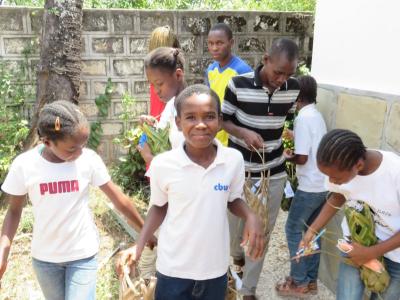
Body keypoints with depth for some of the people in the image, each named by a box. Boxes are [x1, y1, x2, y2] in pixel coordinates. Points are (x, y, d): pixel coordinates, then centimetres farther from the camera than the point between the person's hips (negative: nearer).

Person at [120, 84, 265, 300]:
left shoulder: (234, 159, -13)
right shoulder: (162, 164, -17)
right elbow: (159, 207, -1)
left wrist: (251, 217, -15)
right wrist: (139, 245, -10)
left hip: (216, 267, 2)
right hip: (174, 269, -1)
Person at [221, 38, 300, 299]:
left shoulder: (293, 88, -5)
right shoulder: (238, 85, -15)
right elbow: (223, 121, -6)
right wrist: (244, 133, -23)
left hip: (274, 173, 3)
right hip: (240, 170, -2)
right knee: (234, 222, 14)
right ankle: (237, 253, 50)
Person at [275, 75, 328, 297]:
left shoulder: (303, 117, -17)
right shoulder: (317, 116, 10)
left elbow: (302, 158, -19)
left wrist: (288, 157, -1)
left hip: (310, 187, -9)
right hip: (322, 185, 9)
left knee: (293, 229, 4)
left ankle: (299, 283, 13)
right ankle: (311, 280, 26)